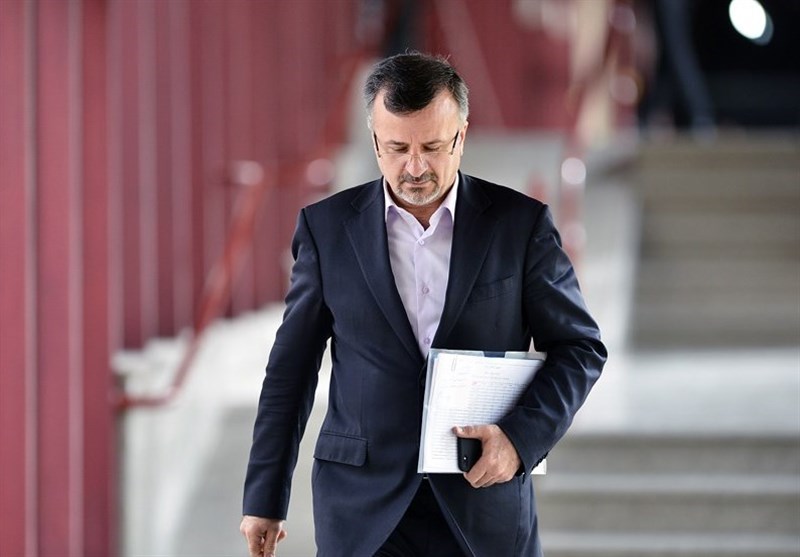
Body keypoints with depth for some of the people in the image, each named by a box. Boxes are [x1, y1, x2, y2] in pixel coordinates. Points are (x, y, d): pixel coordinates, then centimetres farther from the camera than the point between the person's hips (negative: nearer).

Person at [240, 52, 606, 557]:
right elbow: (292, 365, 7)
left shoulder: (520, 224, 0)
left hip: (486, 485, 0)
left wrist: (522, 437, -13)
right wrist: (265, 496, 7)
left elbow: (580, 348, 3)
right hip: (362, 509, 0)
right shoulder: (327, 227, 3)